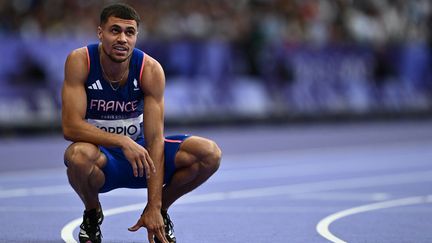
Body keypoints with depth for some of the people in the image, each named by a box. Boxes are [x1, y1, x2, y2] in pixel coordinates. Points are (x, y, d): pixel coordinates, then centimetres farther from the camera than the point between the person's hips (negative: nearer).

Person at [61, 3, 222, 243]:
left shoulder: (150, 69, -15)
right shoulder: (80, 61, -20)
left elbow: (155, 138, -19)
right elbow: (70, 126, -26)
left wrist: (154, 207, -25)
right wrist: (122, 142, -39)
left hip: (138, 149, 2)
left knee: (210, 154, -19)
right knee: (79, 155, -40)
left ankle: (160, 209, 8)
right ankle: (92, 213, -5)